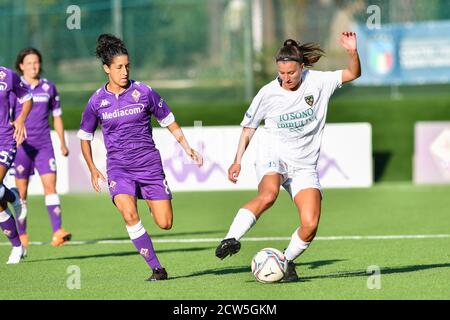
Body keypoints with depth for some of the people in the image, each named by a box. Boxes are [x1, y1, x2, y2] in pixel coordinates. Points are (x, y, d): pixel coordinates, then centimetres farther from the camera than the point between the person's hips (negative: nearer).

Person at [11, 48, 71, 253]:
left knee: (50, 185, -13)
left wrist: (62, 143, 12)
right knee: (21, 192, 4)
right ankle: (21, 236, 16)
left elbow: (57, 116, 16)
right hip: (21, 146, -1)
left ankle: (57, 232, -22)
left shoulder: (49, 87, 9)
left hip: (44, 145, 1)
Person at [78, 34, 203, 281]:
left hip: (149, 164, 1)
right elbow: (84, 137, 14)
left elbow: (168, 121, 9)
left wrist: (187, 148, 1)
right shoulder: (97, 101, 0)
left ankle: (152, 203, 34)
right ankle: (156, 268, -16)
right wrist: (92, 169, 9)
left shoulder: (144, 92, -2)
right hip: (118, 166, 0)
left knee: (165, 223, -5)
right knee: (129, 214, -27)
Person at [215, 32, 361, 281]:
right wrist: (238, 160, 4)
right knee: (268, 195, -37)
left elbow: (353, 74, -3)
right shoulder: (268, 93, -4)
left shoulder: (317, 82, -2)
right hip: (272, 157, -2)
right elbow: (248, 127, 9)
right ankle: (232, 239, -34)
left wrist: (353, 52, -22)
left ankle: (287, 261, 12)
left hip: (304, 165, 2)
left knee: (310, 225, -13)